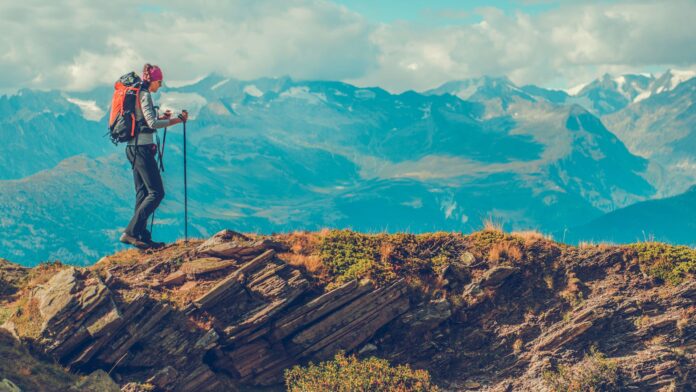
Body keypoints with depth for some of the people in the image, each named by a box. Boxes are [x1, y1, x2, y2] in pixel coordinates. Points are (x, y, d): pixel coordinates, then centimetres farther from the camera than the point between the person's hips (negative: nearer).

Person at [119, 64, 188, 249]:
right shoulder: (144, 95, -13)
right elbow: (152, 123, -24)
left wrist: (161, 117, 23)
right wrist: (177, 120, -17)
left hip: (133, 148, 10)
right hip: (143, 148, -10)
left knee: (143, 193, 12)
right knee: (156, 192, -9)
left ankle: (143, 237, 12)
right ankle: (130, 232, -13)